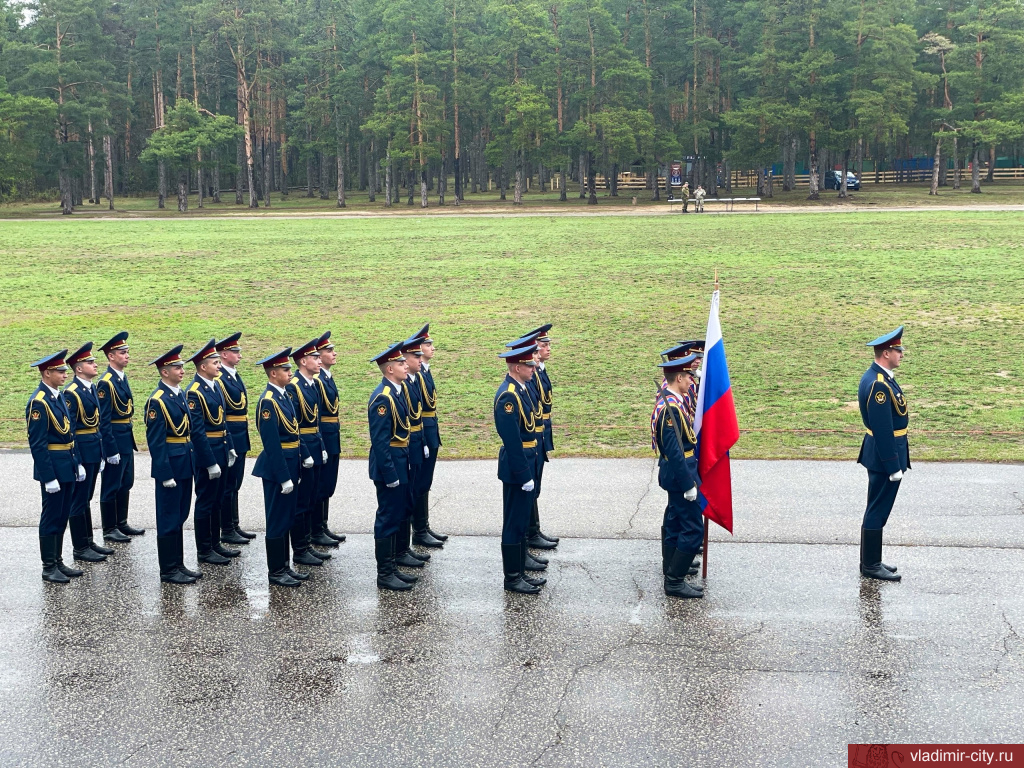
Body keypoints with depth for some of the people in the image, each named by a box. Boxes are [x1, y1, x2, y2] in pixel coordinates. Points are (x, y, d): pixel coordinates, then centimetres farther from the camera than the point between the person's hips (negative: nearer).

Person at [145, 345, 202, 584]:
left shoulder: (180, 394, 10)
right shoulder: (157, 400, -16)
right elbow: (155, 441, -18)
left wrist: (192, 461, 15)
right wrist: (165, 474, -19)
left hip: (185, 465, 9)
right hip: (169, 465, -9)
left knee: (180, 517, 15)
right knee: (169, 519, 1)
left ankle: (178, 564, 24)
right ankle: (168, 569, 10)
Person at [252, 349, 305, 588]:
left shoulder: (284, 396, 10)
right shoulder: (268, 401, -19)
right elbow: (272, 444, -21)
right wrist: (283, 477, -21)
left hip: (290, 464, 9)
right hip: (277, 468, -9)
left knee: (286, 518, 16)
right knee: (277, 520, 0)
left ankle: (284, 566, 25)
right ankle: (276, 572, 9)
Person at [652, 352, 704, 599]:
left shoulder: (668, 400, 8)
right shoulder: (671, 408, -24)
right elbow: (675, 452, -25)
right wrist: (688, 485, -20)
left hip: (673, 474, 10)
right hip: (679, 474, -10)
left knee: (675, 521, 21)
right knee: (693, 529, -6)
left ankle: (672, 568, 34)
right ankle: (675, 581, -2)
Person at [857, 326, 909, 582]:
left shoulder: (876, 376, 9)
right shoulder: (879, 385, -24)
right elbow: (883, 431, -24)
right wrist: (893, 466, -20)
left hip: (880, 454, 10)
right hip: (884, 456, -10)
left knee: (877, 510, 17)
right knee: (878, 511, -1)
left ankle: (871, 560, 27)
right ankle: (871, 565, 9)